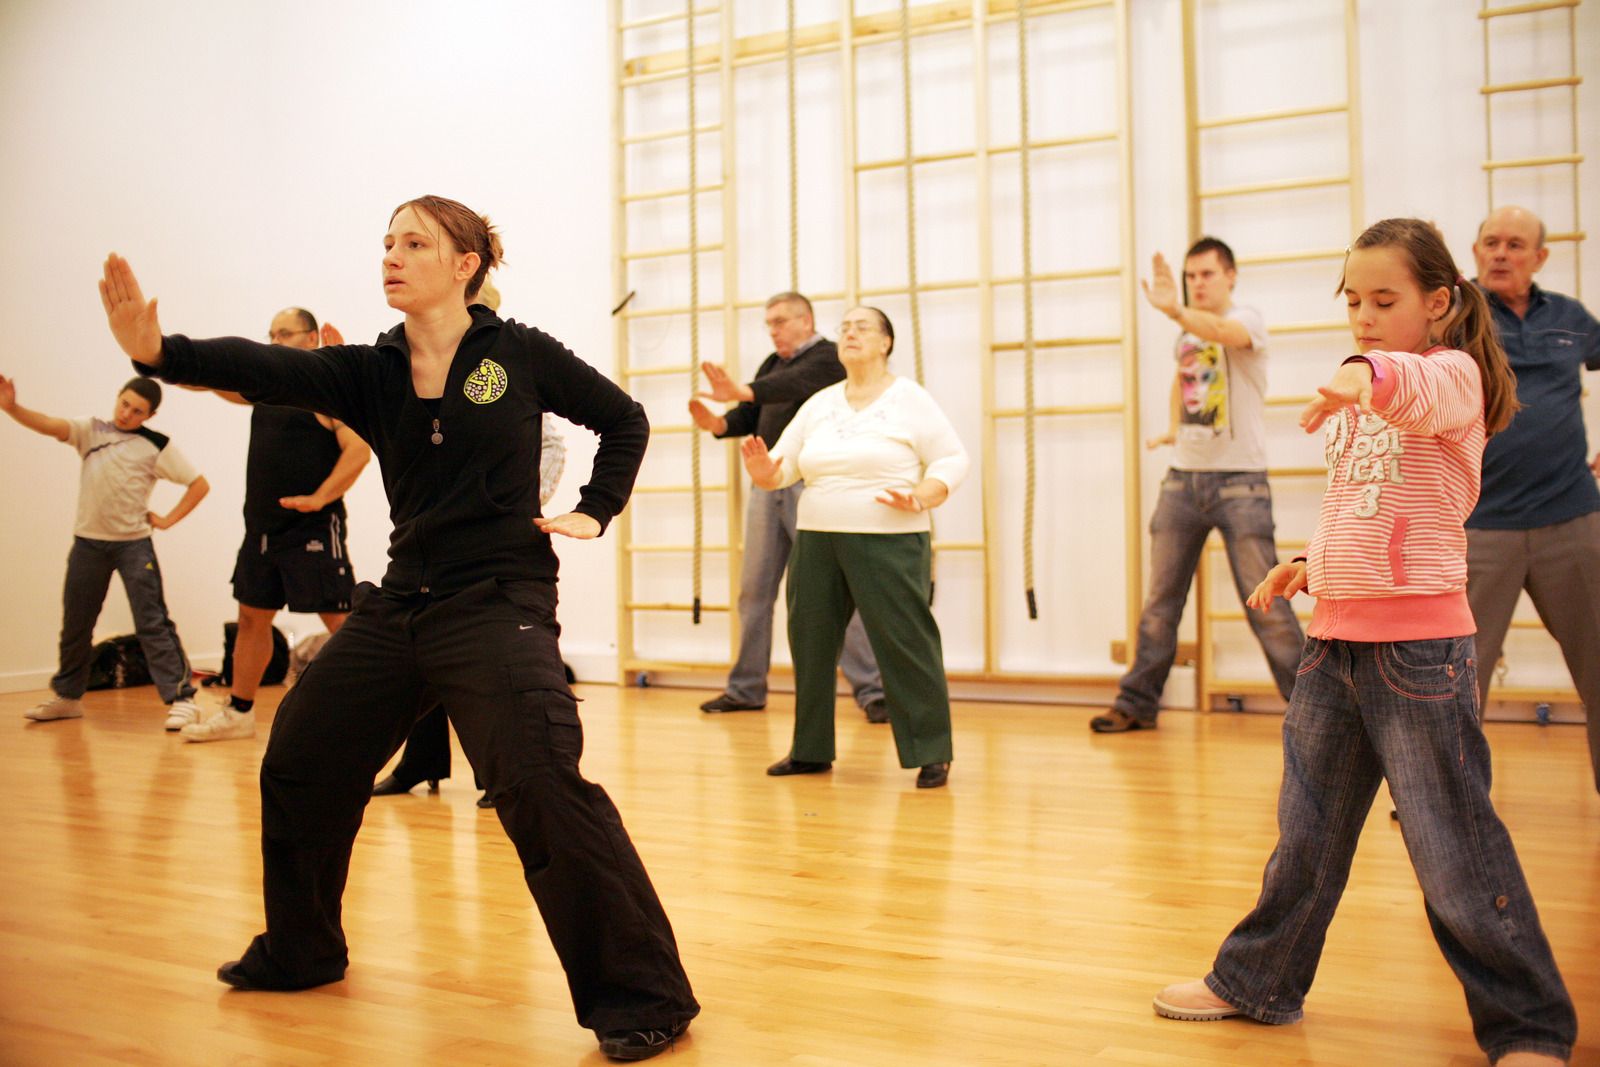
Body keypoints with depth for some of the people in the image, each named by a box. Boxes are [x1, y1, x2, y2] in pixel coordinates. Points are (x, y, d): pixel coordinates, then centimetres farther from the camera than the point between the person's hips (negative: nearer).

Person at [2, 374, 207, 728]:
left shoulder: (157, 446, -3)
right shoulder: (91, 430, 5)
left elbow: (200, 484, -2)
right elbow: (49, 426, -12)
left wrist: (167, 520, -6)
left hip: (133, 543, -4)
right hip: (88, 542, 4)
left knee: (152, 623, -8)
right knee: (75, 624, 15)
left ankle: (180, 698, -6)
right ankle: (67, 696, 31)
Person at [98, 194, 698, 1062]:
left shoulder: (519, 354, -2)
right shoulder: (368, 372, 6)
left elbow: (624, 420, 9)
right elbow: (266, 370, -12)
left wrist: (595, 511, -1)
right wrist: (157, 350, -29)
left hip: (499, 602, -6)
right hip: (400, 603, 6)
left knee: (547, 789, -21)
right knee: (297, 766, 15)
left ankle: (642, 997, -7)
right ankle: (298, 952, 39)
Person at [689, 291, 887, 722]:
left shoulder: (827, 357, -4)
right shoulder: (772, 364, 19)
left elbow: (795, 384, -25)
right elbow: (750, 417, 11)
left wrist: (743, 392, -42)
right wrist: (718, 424, -12)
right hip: (767, 486, 7)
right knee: (754, 591, 8)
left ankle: (870, 690, -5)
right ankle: (746, 688, 18)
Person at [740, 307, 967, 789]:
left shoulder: (910, 400, -1)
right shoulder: (818, 405, 13)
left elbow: (952, 460, -4)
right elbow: (782, 464, 12)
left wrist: (919, 499, -20)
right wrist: (763, 472, -11)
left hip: (888, 542, -5)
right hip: (816, 539, 6)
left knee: (904, 644, -6)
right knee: (810, 642, 8)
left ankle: (932, 753, 6)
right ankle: (811, 749, 22)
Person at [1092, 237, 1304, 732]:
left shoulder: (1247, 319, -7)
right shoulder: (1185, 333, 13)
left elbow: (1224, 332, -33)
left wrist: (1174, 310, -49)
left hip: (1238, 480, -6)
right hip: (1183, 477, 6)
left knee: (1265, 604, -6)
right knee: (1159, 601, 7)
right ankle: (1136, 703, 15)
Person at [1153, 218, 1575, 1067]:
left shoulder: (1454, 374, -7)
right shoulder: (1359, 408, 16)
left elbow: (1421, 386, -33)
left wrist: (1366, 375, -54)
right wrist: (1309, 565, 8)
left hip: (1419, 642, -7)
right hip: (1334, 638, 7)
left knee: (1455, 848, 0)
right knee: (1304, 830, 16)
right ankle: (1257, 983, 30)